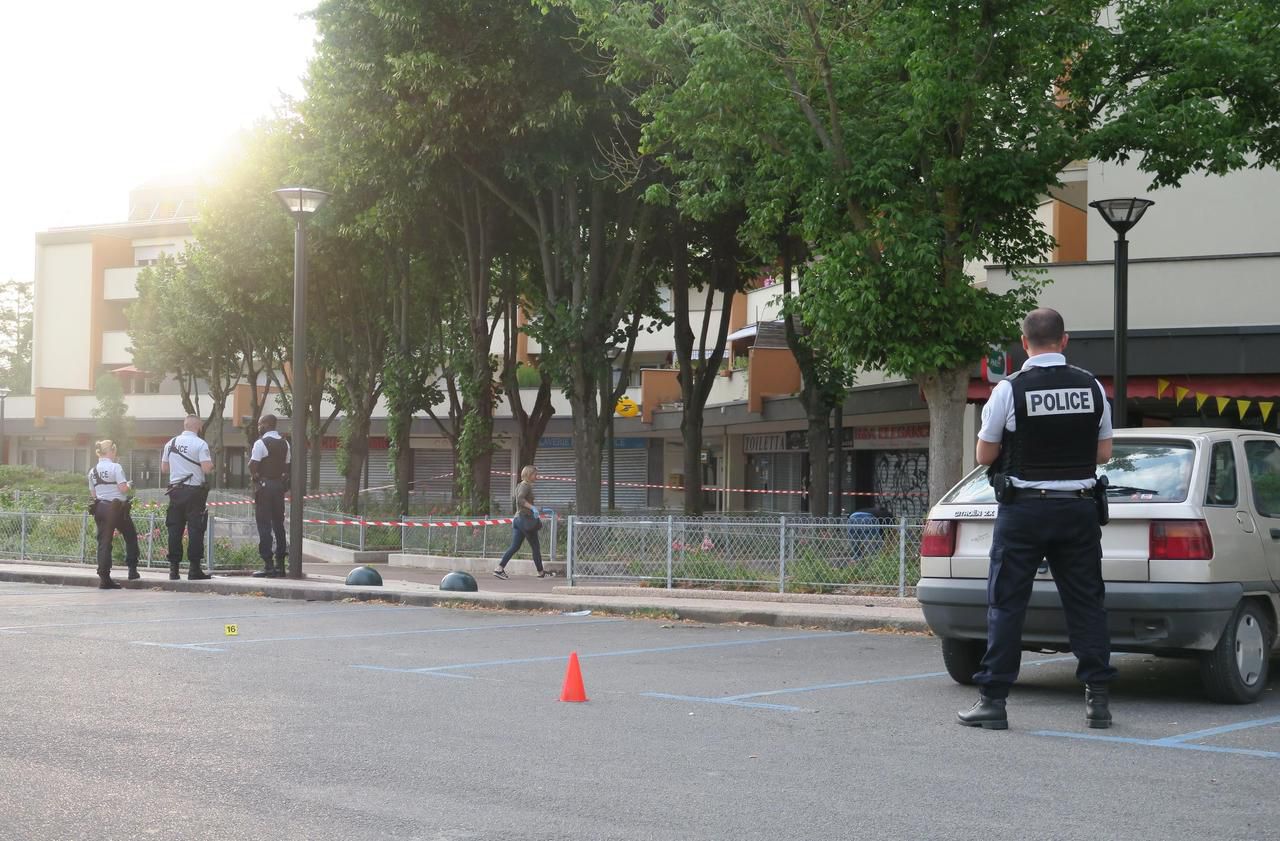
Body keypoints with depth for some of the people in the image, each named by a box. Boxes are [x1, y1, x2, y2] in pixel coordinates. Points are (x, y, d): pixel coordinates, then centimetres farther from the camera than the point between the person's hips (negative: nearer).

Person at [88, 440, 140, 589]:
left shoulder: (92, 471, 9)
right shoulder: (115, 467, -10)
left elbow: (93, 494, 13)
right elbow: (123, 489, -15)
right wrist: (128, 485, 6)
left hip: (100, 508, 5)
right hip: (117, 508, -5)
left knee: (104, 542, 3)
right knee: (131, 536, 15)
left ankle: (104, 578, -3)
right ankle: (132, 570, 13)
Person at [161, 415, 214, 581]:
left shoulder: (171, 443, 8)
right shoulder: (200, 444, -9)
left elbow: (164, 469, 15)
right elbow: (207, 469, -16)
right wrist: (211, 465, 6)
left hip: (175, 490, 5)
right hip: (195, 490, -5)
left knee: (174, 529, 7)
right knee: (195, 529, -2)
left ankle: (173, 568, 7)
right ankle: (194, 569, -4)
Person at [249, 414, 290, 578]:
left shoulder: (261, 443, -11)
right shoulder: (284, 444, 11)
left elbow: (252, 467, -16)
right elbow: (287, 467, 11)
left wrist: (255, 476, 3)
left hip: (264, 485, -7)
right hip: (279, 485, 7)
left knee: (264, 524, -5)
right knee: (278, 523, 10)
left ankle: (268, 564, -9)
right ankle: (280, 563, 10)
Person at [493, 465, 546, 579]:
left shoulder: (519, 486, 17)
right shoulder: (526, 486, -12)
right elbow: (520, 499, -29)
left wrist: (536, 509, 31)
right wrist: (532, 507, -36)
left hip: (517, 518, 9)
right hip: (526, 518, -9)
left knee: (514, 546, 3)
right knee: (535, 546, 4)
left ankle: (499, 568, -9)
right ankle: (541, 572, 13)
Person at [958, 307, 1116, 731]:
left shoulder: (1010, 389, -9)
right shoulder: (1091, 387, 1)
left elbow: (984, 454, -2)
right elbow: (1103, 453, 9)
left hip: (1023, 509, -3)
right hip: (1078, 509, 3)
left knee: (1006, 604, 3)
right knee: (1085, 602, 10)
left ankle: (992, 699, 2)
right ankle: (1098, 698, 9)